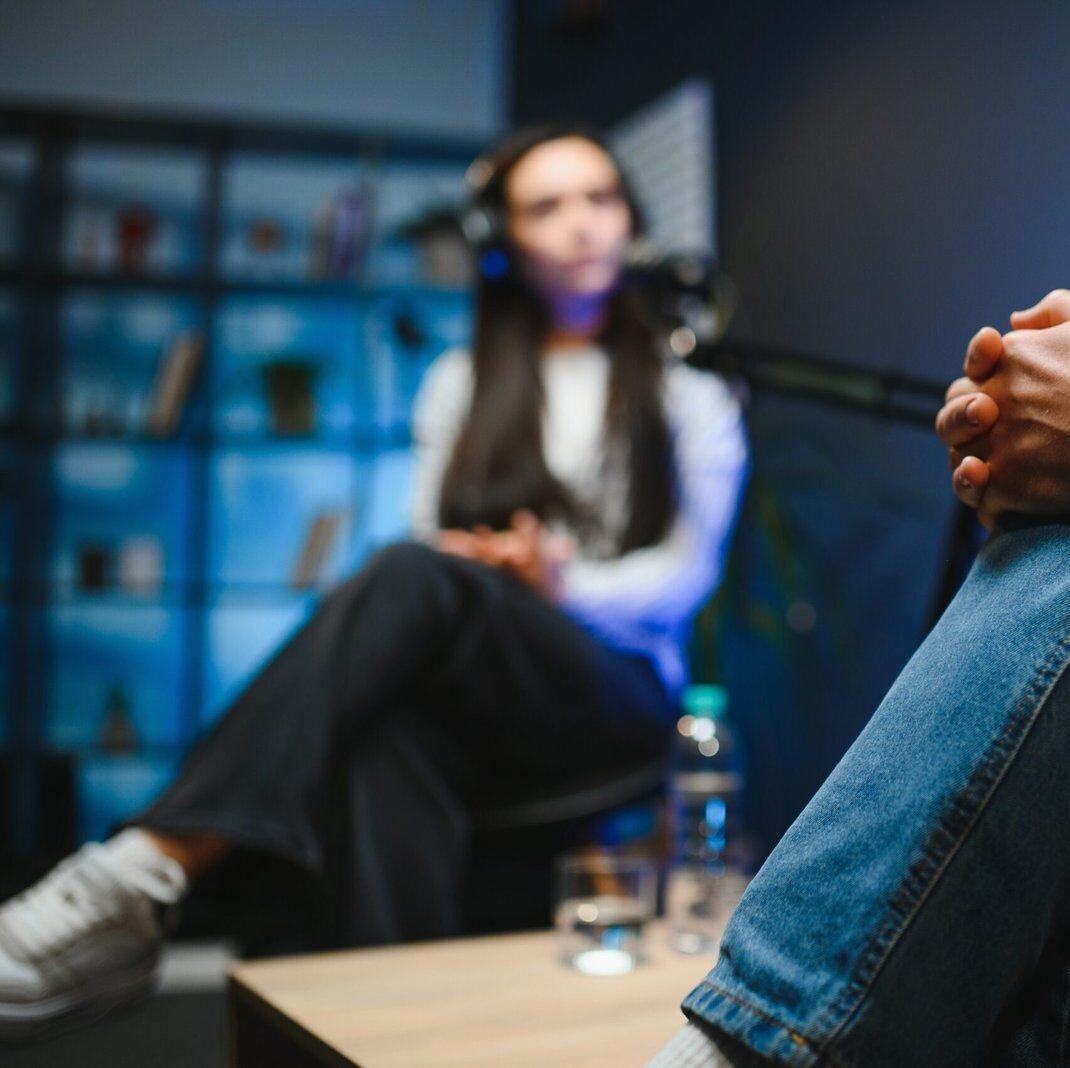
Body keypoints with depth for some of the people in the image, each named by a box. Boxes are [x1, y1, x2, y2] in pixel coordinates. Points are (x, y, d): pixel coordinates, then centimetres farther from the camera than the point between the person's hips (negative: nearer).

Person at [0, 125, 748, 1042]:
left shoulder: (688, 391, 15)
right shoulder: (463, 383, 21)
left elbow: (688, 573, 4)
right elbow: (431, 537, 12)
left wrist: (559, 586, -16)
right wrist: (484, 567, -13)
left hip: (618, 692, -2)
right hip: (476, 692, 2)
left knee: (418, 580, -36)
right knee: (388, 741, -40)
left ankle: (141, 881, -46)